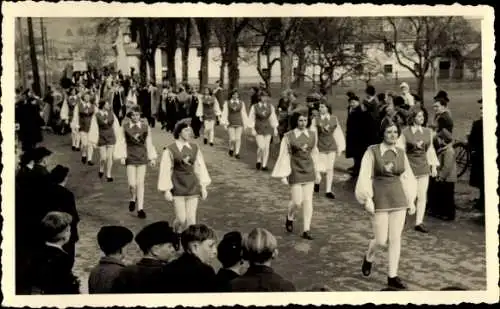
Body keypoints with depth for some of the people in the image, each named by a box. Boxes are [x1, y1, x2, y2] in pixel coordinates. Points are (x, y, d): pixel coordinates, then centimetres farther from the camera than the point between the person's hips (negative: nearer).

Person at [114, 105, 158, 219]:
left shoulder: (145, 126, 1)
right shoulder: (125, 126, -2)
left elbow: (149, 143, 6)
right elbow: (121, 142, 1)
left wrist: (152, 158, 5)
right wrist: (122, 156, -6)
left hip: (142, 155, 1)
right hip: (130, 155, -1)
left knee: (140, 183, 3)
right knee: (132, 184, -7)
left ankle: (140, 208, 11)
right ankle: (133, 199, 26)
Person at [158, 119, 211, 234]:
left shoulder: (195, 148, 3)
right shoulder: (170, 150, -8)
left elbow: (200, 168, 8)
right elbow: (165, 171, -7)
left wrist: (203, 187, 5)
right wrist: (166, 190, -10)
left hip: (192, 187, 3)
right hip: (178, 188, -3)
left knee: (191, 219, 2)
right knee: (181, 220, -2)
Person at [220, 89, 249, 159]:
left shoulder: (241, 103, 4)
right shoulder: (227, 103, -1)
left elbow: (243, 114, 8)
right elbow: (224, 113, -1)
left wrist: (245, 123, 8)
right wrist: (224, 123, -7)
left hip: (239, 123, 1)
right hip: (230, 124, -1)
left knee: (238, 138, -3)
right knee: (232, 139, -5)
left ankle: (237, 153, 7)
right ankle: (231, 149, 24)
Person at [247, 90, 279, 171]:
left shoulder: (270, 106, 1)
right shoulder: (254, 107, -7)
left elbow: (273, 118, 7)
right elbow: (251, 119, -3)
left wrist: (275, 128, 5)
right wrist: (252, 129, -8)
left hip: (267, 128, 3)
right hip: (258, 129, -3)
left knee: (267, 147, 1)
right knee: (261, 147, -12)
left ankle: (264, 165, 10)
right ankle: (258, 161, 15)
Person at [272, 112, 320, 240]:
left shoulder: (312, 135, 3)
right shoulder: (289, 136, -8)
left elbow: (314, 154, 11)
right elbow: (284, 156, -6)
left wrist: (317, 172, 12)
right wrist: (283, 175, -8)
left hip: (309, 171, 4)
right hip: (295, 172, -4)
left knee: (308, 201, 2)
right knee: (297, 202, -4)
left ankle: (306, 230, 8)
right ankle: (290, 218, 29)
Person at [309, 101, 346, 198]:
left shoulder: (334, 119, 1)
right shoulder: (316, 120, -5)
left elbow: (338, 133, 7)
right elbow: (313, 134, -5)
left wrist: (340, 148, 8)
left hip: (331, 146, 2)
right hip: (320, 147, -2)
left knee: (330, 168, 3)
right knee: (320, 168, -1)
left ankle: (328, 191, 10)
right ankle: (317, 182, 31)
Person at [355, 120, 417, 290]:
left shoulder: (401, 153, 5)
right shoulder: (372, 151, -8)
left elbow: (407, 178, 12)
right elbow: (365, 177, -9)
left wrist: (411, 201, 9)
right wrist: (367, 200, -16)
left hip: (397, 199, 4)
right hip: (379, 200, -4)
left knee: (395, 239, 2)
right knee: (381, 241, -1)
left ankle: (392, 277, 11)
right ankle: (369, 257, 32)